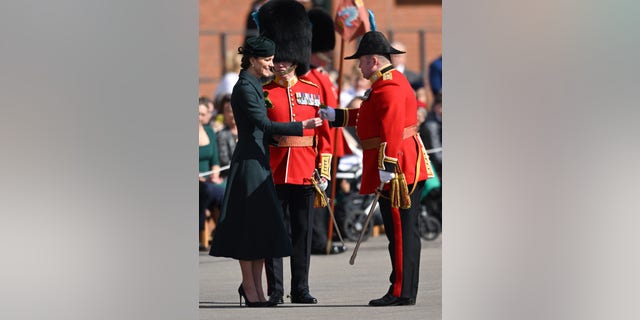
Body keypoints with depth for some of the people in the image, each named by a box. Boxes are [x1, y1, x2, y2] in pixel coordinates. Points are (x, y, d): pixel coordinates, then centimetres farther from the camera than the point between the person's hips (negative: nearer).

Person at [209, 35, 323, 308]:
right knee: (250, 224, -5)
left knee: (262, 224, 10)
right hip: (249, 161, -10)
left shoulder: (254, 85, 15)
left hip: (258, 160, 10)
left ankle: (254, 286, 15)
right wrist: (301, 126, -24)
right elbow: (264, 124, -22)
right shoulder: (245, 87, -15)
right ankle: (250, 288, -1)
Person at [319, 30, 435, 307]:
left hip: (396, 170, -11)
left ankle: (401, 293, -6)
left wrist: (387, 167, -29)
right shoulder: (394, 81, 19)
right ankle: (406, 291, 15)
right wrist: (336, 116, 29)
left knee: (401, 231, -7)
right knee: (406, 231, 11)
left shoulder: (388, 87, -15)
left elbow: (391, 128, -24)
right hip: (409, 168, 11)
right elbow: (370, 116, 28)